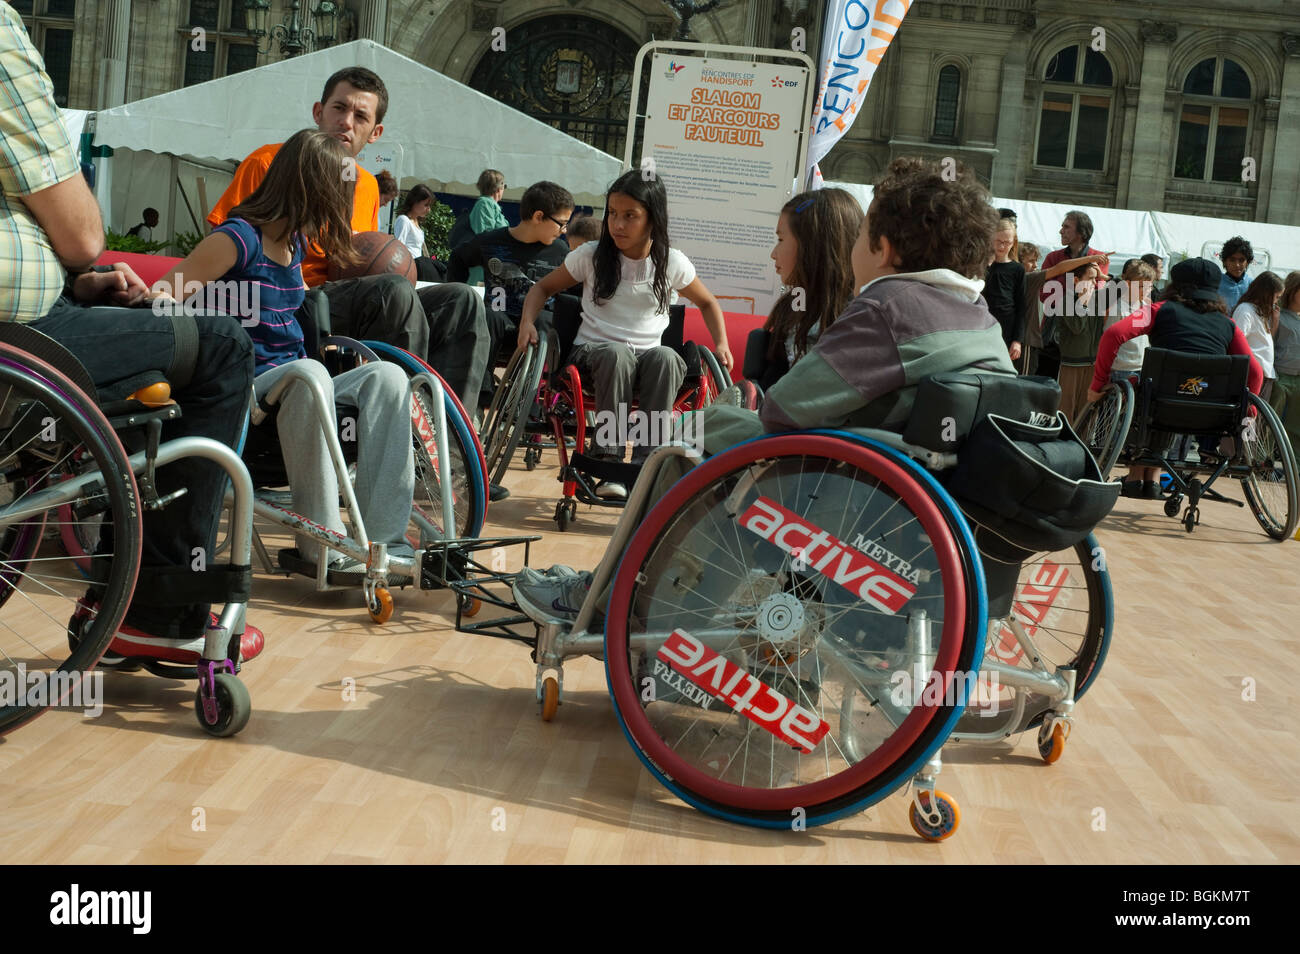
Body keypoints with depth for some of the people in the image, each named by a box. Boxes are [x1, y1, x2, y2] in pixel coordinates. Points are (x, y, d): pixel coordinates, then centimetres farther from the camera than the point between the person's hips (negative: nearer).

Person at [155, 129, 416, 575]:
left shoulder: (296, 241, 15)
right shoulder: (239, 238, -10)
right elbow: (163, 294, -13)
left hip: (291, 386, 8)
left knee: (386, 375, -15)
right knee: (308, 372, -37)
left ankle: (383, 539, -23)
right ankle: (323, 543, -33)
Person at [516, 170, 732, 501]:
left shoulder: (672, 263, 3)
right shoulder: (591, 256, 1)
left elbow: (707, 303, 19)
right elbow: (543, 288, 13)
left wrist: (721, 344, 4)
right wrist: (528, 321, -8)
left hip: (646, 357, 1)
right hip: (593, 353, -1)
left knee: (666, 357, -35)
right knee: (618, 353, -37)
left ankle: (646, 463, -36)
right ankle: (608, 463, -36)